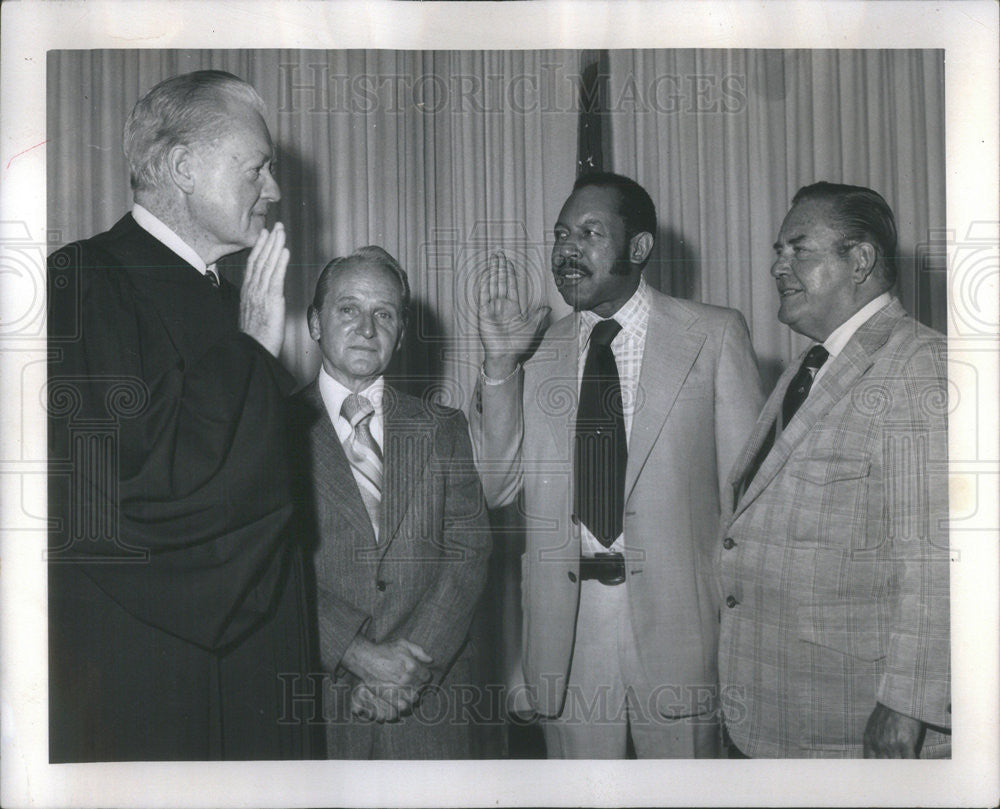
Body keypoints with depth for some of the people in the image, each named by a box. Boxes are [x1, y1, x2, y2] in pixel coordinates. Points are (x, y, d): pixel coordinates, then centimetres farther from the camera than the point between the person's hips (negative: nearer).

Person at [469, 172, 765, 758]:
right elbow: (498, 488, 3)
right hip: (565, 616, 2)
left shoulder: (715, 335, 1)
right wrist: (500, 365, -8)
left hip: (677, 617, -2)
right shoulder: (536, 350, 9)